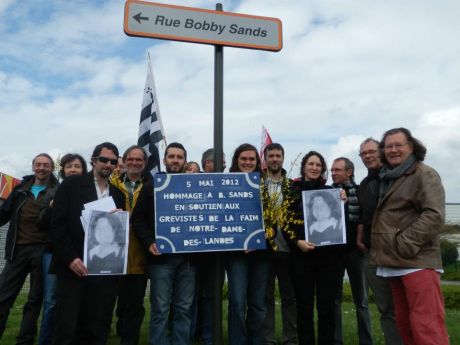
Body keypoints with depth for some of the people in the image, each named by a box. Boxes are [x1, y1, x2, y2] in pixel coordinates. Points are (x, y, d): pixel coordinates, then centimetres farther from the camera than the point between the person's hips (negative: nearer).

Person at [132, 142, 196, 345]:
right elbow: (137, 219, 2)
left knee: (184, 309, 9)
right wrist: (149, 242, -12)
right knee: (160, 309, 3)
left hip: (188, 257, 2)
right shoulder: (152, 187, 6)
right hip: (161, 256, -2)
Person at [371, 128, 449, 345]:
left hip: (417, 262, -8)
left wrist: (405, 243, -19)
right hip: (395, 263, 8)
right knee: (404, 323, 15)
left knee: (426, 325, -10)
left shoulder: (424, 175, -5)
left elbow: (434, 215, -16)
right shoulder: (385, 178, 18)